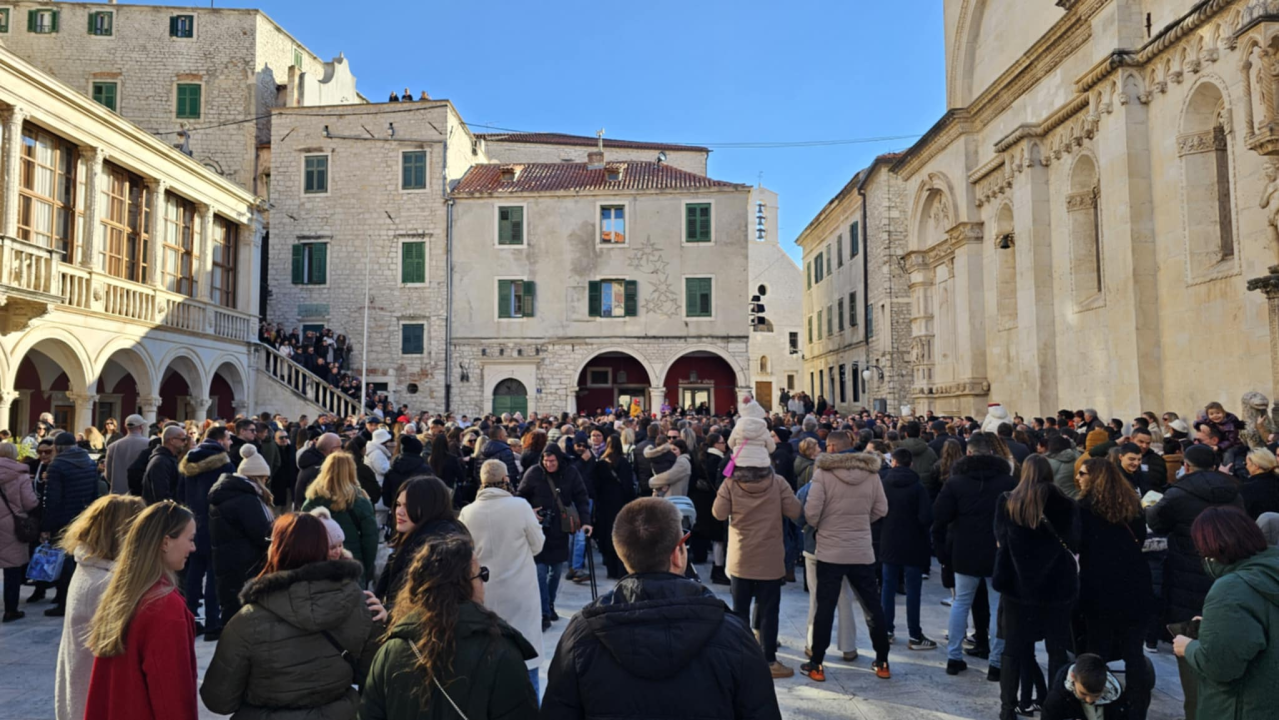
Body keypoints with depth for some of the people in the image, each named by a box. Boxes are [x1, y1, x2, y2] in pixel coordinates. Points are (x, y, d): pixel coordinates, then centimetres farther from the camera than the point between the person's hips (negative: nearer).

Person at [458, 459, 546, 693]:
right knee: (525, 659, 6)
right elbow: (537, 545, -3)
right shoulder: (520, 506, -13)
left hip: (483, 593, 3)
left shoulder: (467, 512, -6)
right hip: (519, 593, -3)